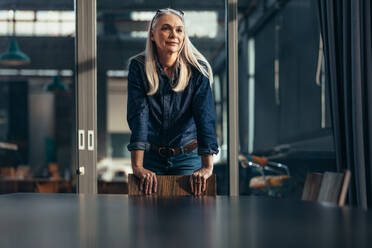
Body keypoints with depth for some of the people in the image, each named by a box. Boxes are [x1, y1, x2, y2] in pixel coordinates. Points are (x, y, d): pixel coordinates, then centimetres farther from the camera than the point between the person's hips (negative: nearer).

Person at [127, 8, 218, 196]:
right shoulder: (139, 67, -10)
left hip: (188, 156, 0)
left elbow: (205, 117, -19)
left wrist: (207, 166, -30)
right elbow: (138, 116, -19)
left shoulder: (197, 69, -11)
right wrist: (137, 166, -28)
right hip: (151, 156, 1)